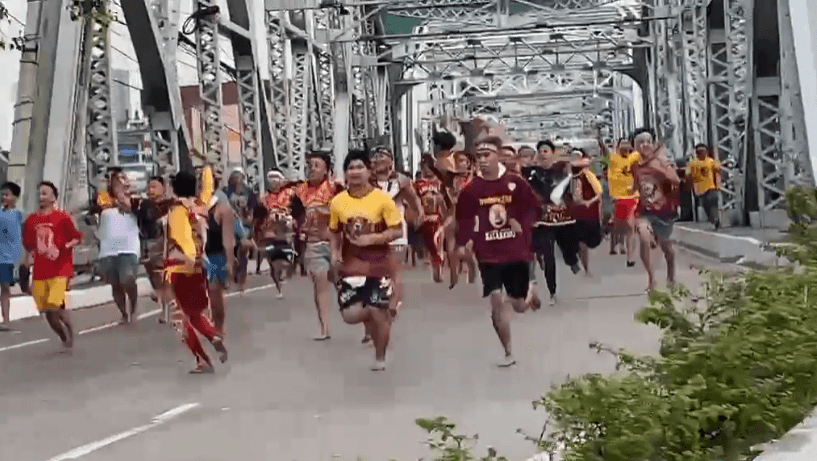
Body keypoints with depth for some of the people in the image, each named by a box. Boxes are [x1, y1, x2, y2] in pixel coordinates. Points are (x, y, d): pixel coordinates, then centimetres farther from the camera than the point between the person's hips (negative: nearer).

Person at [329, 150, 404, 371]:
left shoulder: (383, 199, -11)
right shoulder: (338, 202, -1)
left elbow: (397, 231, -9)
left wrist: (371, 238, -21)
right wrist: (335, 253, -3)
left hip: (378, 265, -3)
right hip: (350, 265, 3)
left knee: (378, 313, -2)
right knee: (350, 315, -4)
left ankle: (380, 357, 23)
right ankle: (385, 311, 29)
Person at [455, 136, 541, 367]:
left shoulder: (515, 183, -5)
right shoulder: (471, 189, -3)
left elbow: (534, 207, 4)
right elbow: (464, 219, 3)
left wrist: (522, 224, -12)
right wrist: (463, 243, -10)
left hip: (517, 253, 0)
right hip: (489, 255, 0)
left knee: (519, 306, 9)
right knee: (496, 300, -13)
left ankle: (530, 295, 50)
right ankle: (508, 353, 1)